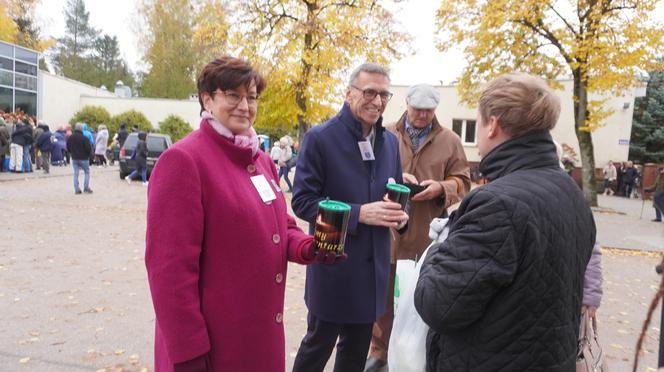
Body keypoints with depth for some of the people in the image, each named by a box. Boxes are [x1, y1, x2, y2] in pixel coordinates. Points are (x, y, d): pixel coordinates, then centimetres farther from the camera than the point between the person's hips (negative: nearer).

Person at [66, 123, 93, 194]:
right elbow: (89, 148, -15)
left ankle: (77, 190, 7)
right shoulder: (84, 138, -17)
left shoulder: (70, 138, 2)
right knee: (87, 173, 8)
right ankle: (86, 189, 4)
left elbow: (68, 148, 10)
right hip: (83, 158, -5)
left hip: (74, 158, 5)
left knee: (76, 174, 8)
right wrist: (88, 154, 5)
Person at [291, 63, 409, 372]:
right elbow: (302, 201, -15)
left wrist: (399, 212, -8)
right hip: (333, 267, -5)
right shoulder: (319, 138, -13)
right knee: (318, 344, 12)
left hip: (372, 266, 6)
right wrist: (358, 213, -24)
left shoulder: (390, 142, 6)